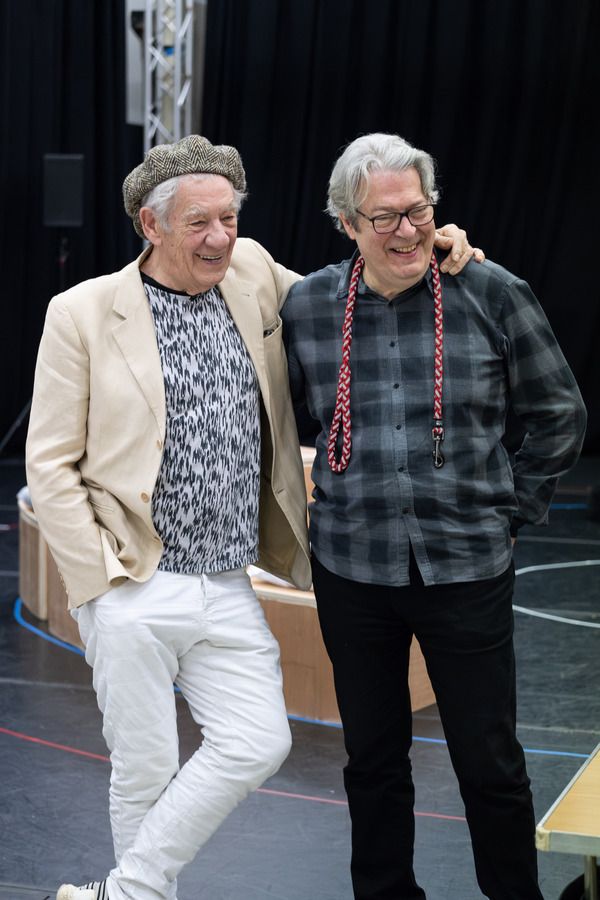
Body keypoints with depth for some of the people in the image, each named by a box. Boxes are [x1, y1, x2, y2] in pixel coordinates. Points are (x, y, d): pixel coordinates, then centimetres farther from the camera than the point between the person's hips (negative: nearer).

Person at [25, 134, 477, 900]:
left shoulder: (253, 276, 6)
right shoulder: (83, 313, -5)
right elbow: (50, 465, -4)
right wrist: (102, 573, -10)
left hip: (228, 591, 4)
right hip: (133, 590, -4)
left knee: (257, 745, -1)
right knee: (145, 768, 5)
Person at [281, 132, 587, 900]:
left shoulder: (493, 296, -6)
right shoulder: (306, 306, 0)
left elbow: (559, 416, 4)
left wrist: (513, 508, 2)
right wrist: (306, 505, 10)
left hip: (466, 568, -2)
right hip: (351, 570, 2)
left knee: (489, 763, 6)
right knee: (373, 759, 14)